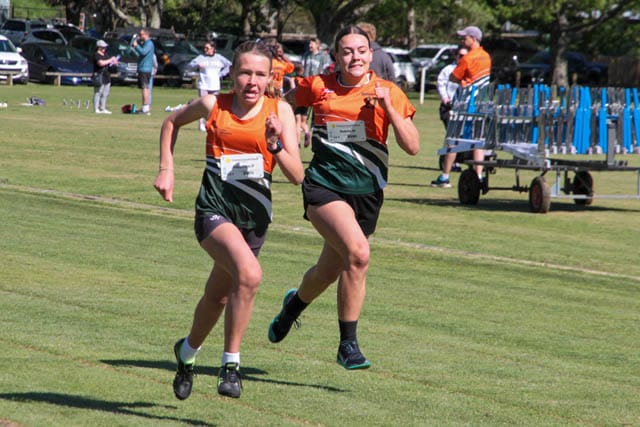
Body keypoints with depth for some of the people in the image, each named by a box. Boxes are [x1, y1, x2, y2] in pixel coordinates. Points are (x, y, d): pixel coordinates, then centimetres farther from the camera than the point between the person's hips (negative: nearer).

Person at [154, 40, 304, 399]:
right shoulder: (213, 105, -3)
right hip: (214, 209, -3)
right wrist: (167, 169, 11)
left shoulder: (280, 110, -2)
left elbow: (297, 176, -7)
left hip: (255, 217, 3)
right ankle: (231, 363, -16)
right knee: (249, 274, -28)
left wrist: (276, 145, -23)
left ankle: (188, 351, 46)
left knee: (219, 296, 17)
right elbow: (173, 122, 19)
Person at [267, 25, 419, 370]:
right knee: (358, 252, -26)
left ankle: (295, 303, 49)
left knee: (329, 272, 13)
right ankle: (348, 344, -15)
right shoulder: (318, 86, 1)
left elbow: (412, 147, -6)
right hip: (325, 184, -3)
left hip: (366, 192, 3)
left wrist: (388, 108, -17)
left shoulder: (389, 93, 1)